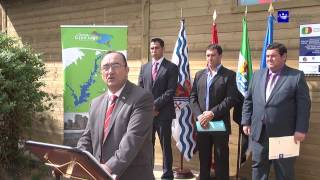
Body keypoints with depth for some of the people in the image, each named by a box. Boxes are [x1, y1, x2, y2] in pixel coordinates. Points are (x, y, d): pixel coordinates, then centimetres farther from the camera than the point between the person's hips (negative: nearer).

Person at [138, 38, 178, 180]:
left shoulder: (171, 67, -2)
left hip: (163, 113, -4)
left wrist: (155, 105, -15)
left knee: (165, 145, 3)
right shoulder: (144, 67, 14)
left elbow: (171, 91, -10)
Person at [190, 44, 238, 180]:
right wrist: (199, 115, -8)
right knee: (203, 159, 14)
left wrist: (212, 113, -17)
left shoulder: (229, 75, -2)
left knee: (221, 160, 5)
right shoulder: (199, 74, 12)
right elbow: (193, 97, 7)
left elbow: (231, 99, -11)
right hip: (202, 123, 4)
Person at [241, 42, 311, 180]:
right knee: (258, 168, 13)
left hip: (284, 134, -4)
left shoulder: (297, 76, -4)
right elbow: (248, 101, 13)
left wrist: (301, 129, -12)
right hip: (259, 133, 4)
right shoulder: (257, 75, 10)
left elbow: (303, 105, -7)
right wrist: (246, 122, 6)